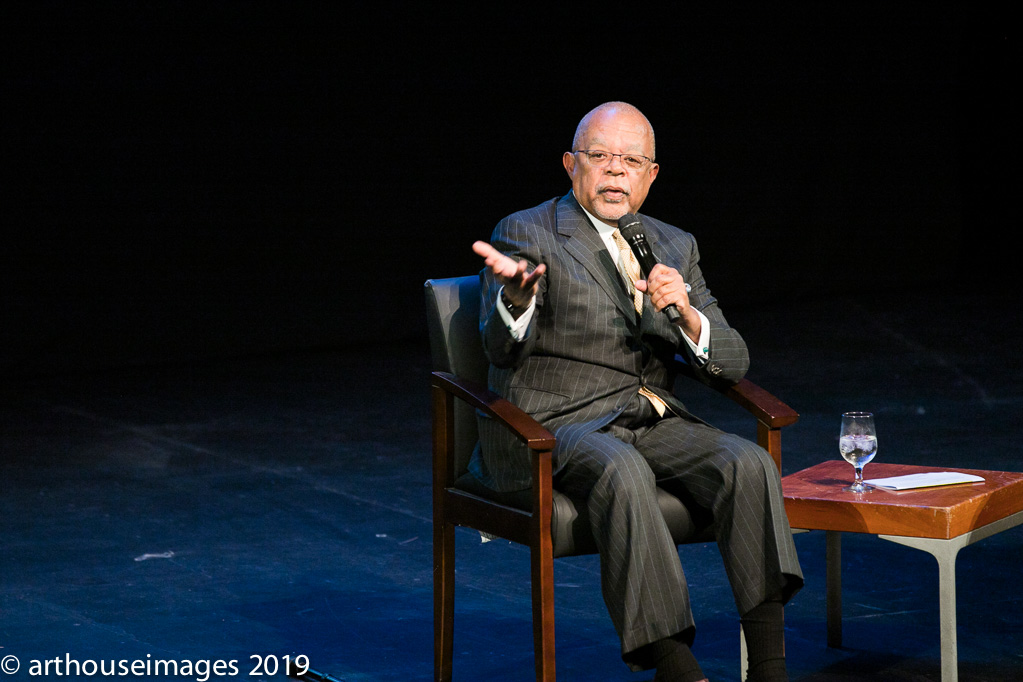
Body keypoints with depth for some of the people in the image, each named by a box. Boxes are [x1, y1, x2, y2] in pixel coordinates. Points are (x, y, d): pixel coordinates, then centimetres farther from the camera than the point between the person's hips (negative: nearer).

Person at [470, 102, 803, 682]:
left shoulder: (676, 247, 16)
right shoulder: (527, 234, 1)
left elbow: (732, 364, 9)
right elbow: (502, 348, -14)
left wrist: (686, 314, -13)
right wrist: (515, 295, -37)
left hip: (654, 422, 5)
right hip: (554, 424, -5)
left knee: (749, 463, -23)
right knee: (622, 472, -37)